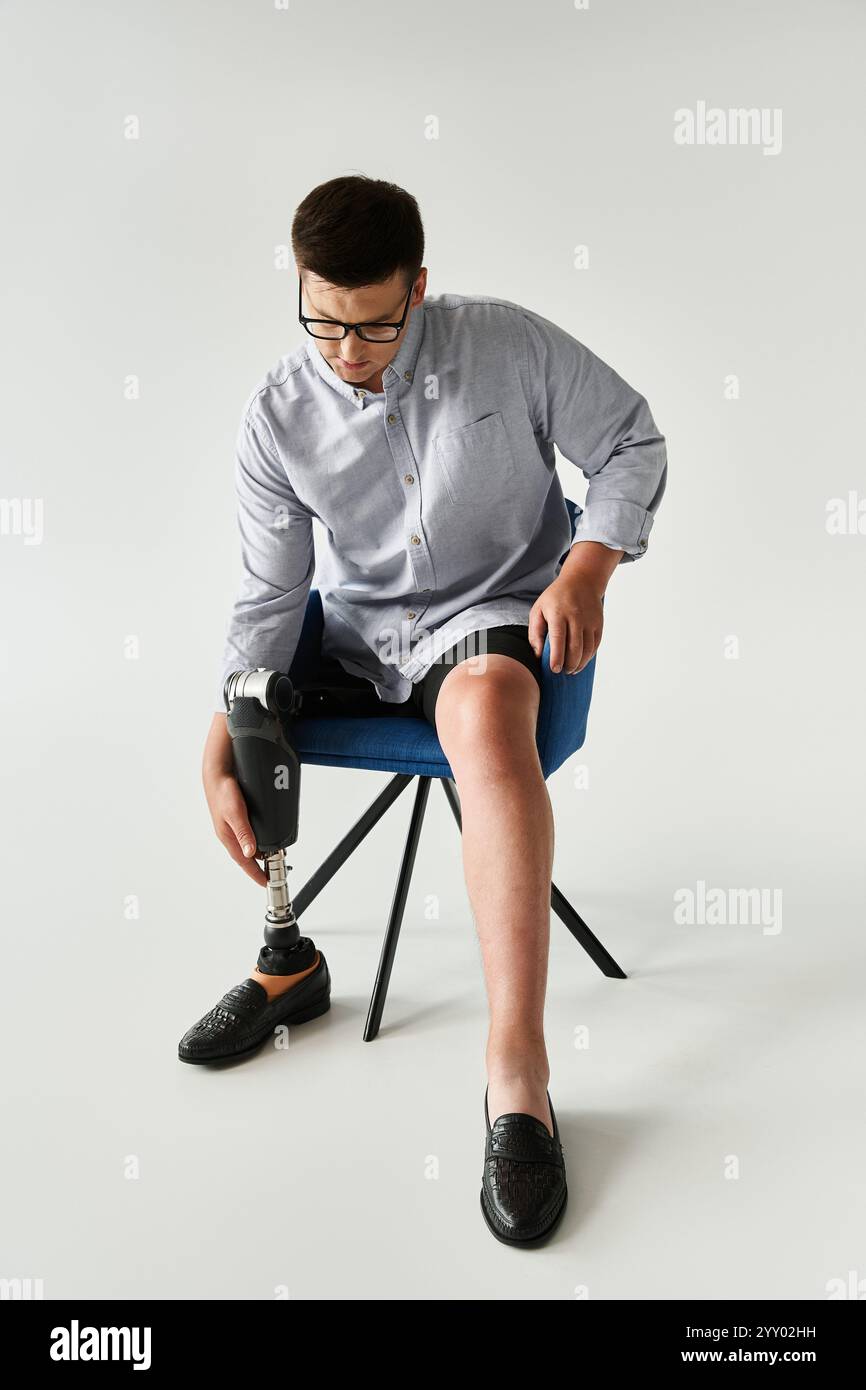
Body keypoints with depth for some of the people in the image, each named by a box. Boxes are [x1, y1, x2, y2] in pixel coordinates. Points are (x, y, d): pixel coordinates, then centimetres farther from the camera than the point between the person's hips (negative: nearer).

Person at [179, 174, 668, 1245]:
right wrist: (221, 760, -14)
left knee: (485, 712, -38)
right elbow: (270, 598, -4)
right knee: (236, 711, -15)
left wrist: (586, 570, -16)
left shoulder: (506, 343, -10)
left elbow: (630, 442, 1)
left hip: (492, 612, -4)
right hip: (354, 632, 5)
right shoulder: (277, 416, -5)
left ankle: (517, 1063, -36)